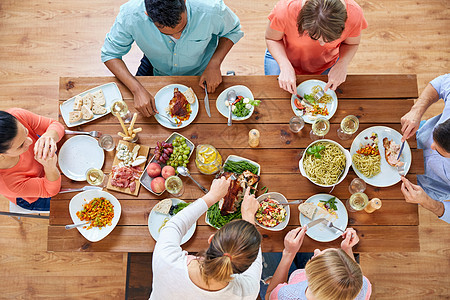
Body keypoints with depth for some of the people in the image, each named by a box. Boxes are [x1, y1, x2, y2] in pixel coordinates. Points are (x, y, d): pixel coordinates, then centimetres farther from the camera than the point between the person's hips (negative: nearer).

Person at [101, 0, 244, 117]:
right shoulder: (130, 15, -37)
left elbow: (233, 31, -14)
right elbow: (110, 54, -22)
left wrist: (214, 64, -28)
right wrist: (138, 90, -37)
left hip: (199, 74, 0)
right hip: (157, 72, 1)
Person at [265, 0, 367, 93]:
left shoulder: (354, 14, -33)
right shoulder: (285, 10, -40)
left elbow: (352, 43, -10)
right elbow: (271, 39, -20)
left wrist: (342, 65, -30)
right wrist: (285, 67, -35)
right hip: (283, 57, -1)